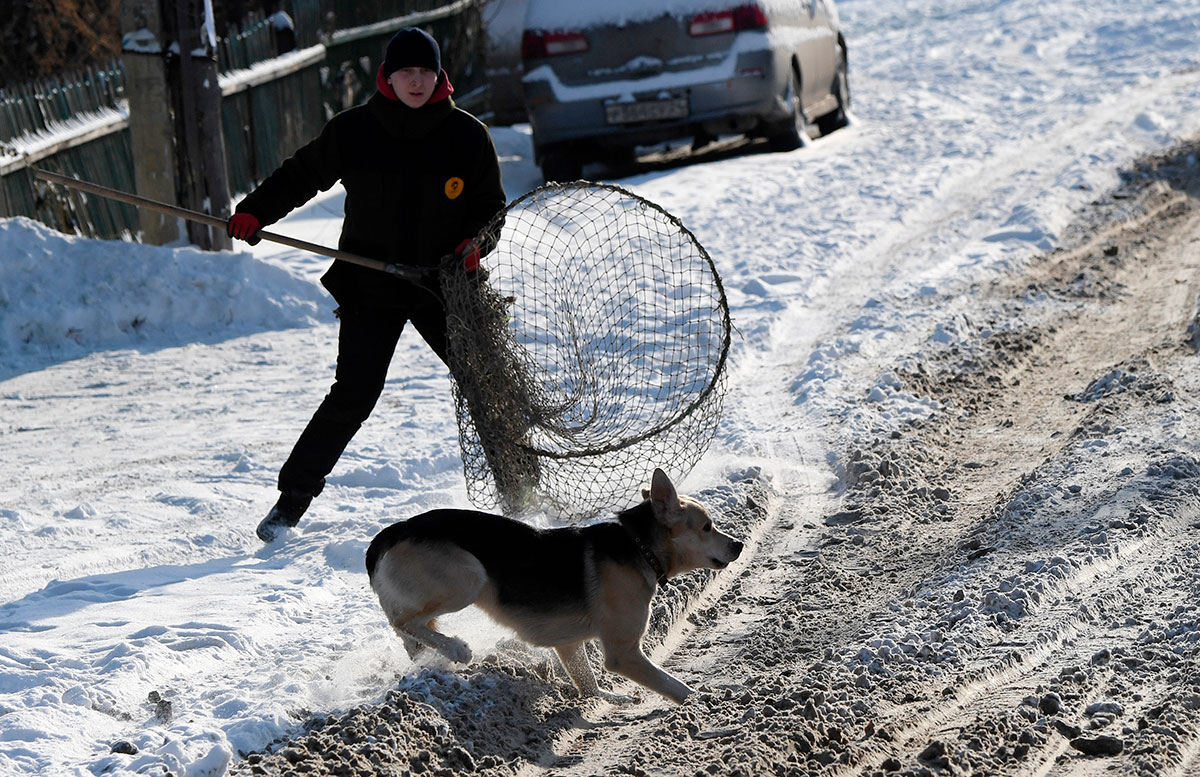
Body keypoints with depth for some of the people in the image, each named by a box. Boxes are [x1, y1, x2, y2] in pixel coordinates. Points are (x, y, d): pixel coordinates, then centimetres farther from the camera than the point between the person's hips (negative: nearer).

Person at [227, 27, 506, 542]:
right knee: (354, 394, -13)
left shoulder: (467, 135, -1)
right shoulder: (353, 131, -2)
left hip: (441, 285, 2)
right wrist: (254, 213, 1)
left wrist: (475, 243, -13)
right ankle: (292, 500, -3)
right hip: (369, 283, -2)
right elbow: (302, 174, 13)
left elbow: (491, 207, 7)